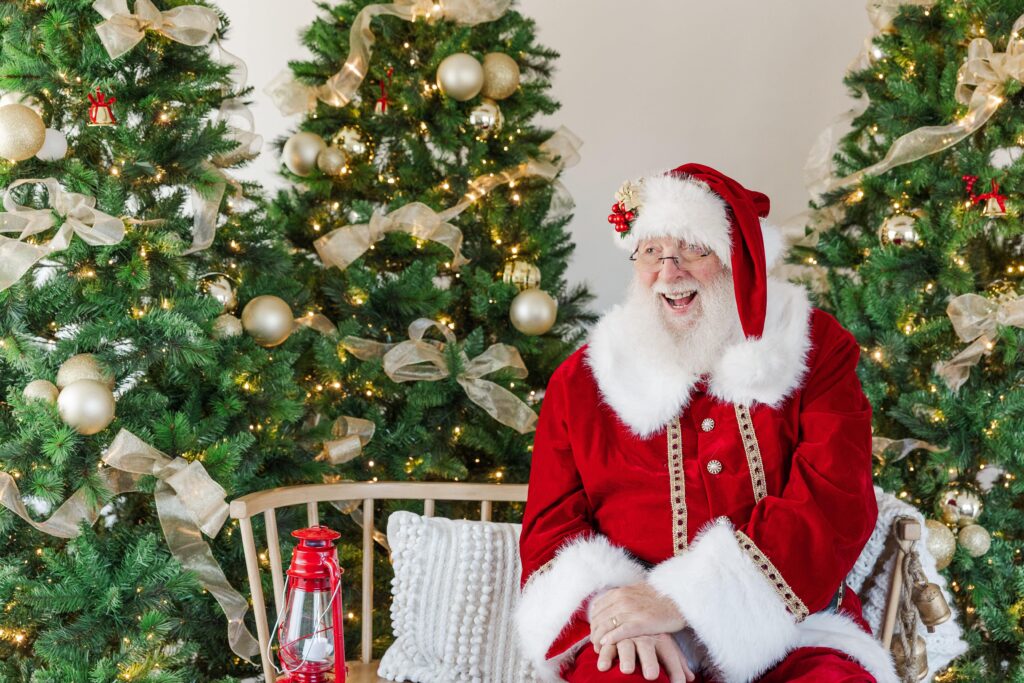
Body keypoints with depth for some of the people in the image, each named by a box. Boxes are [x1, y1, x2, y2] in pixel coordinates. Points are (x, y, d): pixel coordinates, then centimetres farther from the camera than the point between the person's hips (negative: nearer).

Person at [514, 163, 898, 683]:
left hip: (791, 628, 1)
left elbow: (836, 502, -5)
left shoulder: (814, 348, 8)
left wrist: (686, 594, -17)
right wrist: (604, 602, -16)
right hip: (635, 640, -1)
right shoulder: (580, 381, 12)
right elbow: (550, 528, 9)